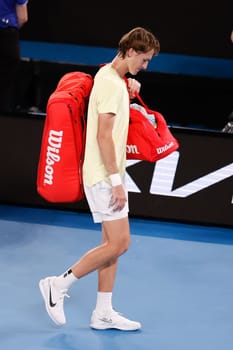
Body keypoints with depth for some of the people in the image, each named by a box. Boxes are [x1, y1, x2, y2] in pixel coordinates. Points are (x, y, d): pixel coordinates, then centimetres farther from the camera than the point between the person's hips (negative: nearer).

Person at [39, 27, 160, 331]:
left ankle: (104, 313, 13)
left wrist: (130, 91, 13)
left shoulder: (110, 76, 13)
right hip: (104, 177, -10)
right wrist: (116, 181, -22)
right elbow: (103, 136, -21)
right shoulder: (111, 84, -16)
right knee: (119, 243, -10)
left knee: (112, 243, 10)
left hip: (108, 177, 10)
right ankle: (59, 285, -1)